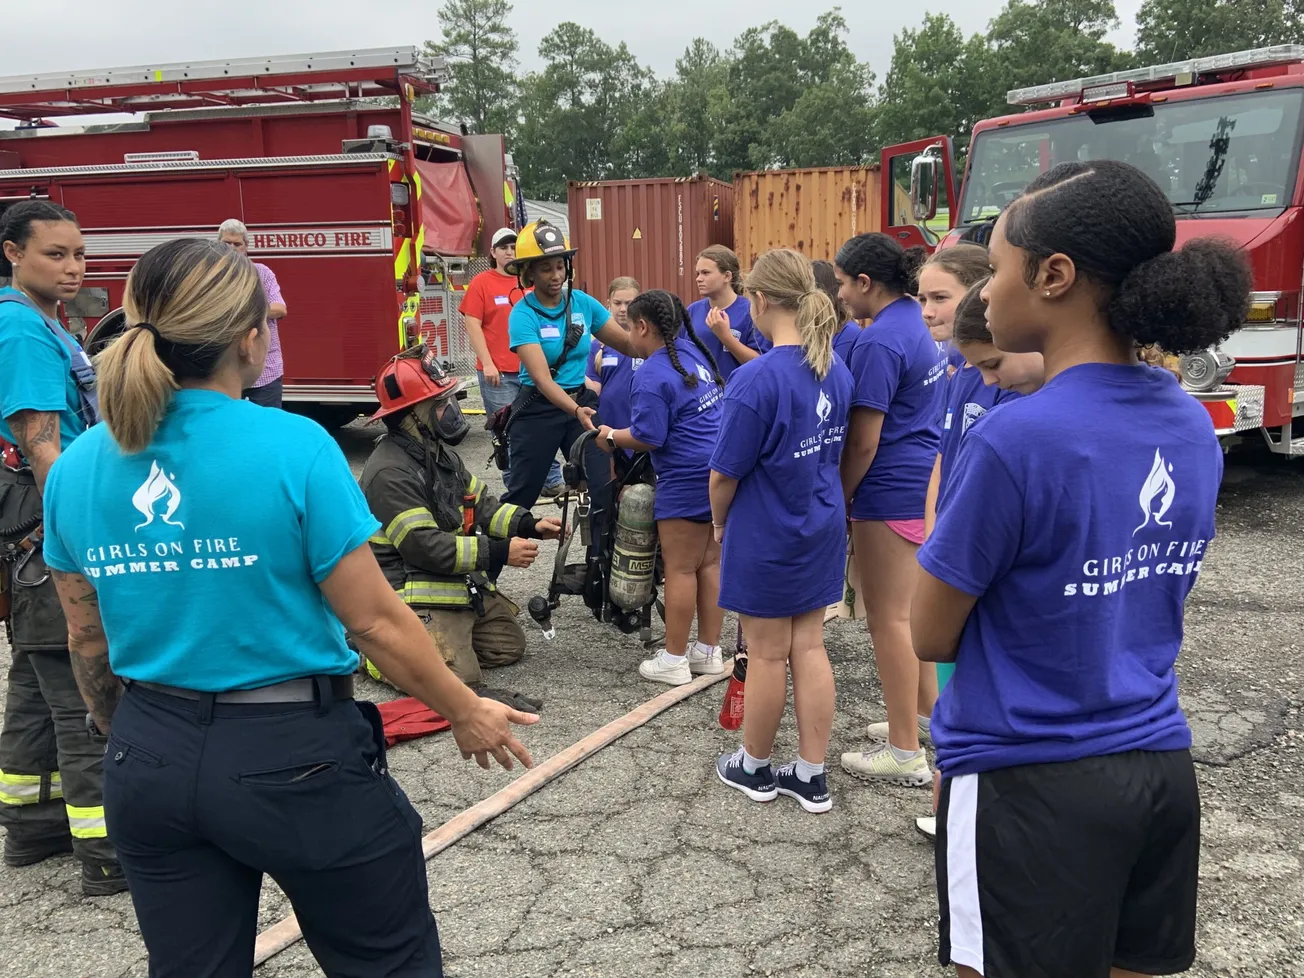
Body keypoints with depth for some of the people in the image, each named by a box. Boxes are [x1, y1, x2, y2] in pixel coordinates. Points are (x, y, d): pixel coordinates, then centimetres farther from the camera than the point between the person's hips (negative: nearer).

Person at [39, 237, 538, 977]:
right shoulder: (293, 448, -19)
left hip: (151, 758, 6)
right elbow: (375, 621, -15)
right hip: (293, 754, -5)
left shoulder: (76, 468, -2)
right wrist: (465, 712, -1)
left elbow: (90, 643, 8)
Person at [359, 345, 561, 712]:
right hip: (419, 593, -10)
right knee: (458, 680, -19)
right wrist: (498, 553, -23)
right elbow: (423, 545, -25)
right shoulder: (390, 471, -21)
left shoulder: (441, 452, 10)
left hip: (465, 583, 10)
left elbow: (480, 503, 13)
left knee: (509, 646, 14)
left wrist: (528, 525, -4)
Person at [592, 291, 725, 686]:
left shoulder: (653, 374, -14)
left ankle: (674, 661, 10)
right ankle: (709, 652, 22)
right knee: (710, 563, 13)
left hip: (687, 481, -9)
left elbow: (647, 438, -17)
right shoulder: (695, 353, 13)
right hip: (719, 475, 9)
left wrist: (611, 437, 2)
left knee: (680, 569, 0)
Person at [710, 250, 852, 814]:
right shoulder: (837, 371, 1)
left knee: (768, 654, 8)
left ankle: (755, 768, 28)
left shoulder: (756, 380, -23)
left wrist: (719, 520, 1)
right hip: (822, 529, 7)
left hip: (766, 535, -7)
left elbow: (725, 472, -17)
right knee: (809, 646, 13)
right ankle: (811, 775, 22)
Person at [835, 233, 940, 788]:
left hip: (891, 492, -9)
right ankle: (925, 719, 31)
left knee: (889, 619, 0)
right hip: (926, 481, 10)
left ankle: (906, 754, 8)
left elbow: (863, 441, -19)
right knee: (911, 612, 18)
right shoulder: (918, 322, 11)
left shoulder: (880, 341, -19)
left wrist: (839, 498, -6)